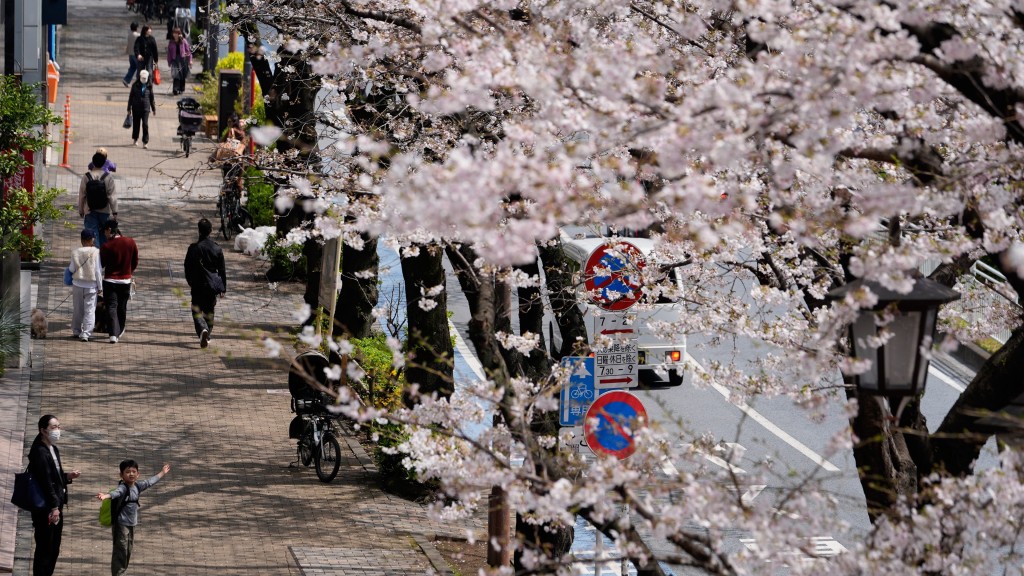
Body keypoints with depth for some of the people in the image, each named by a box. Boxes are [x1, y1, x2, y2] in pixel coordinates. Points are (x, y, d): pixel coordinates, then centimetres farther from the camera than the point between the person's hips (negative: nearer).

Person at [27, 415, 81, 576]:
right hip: (45, 509, -10)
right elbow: (45, 481, -21)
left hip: (55, 507, 10)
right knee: (44, 549, -5)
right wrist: (53, 507, -22)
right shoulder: (40, 452, -17)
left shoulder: (54, 450, 13)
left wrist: (67, 476, 2)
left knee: (54, 550, 14)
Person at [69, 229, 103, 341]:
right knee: (90, 310, 0)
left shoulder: (75, 252, -5)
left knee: (77, 309, 16)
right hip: (91, 285, -2)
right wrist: (100, 286, 0)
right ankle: (86, 333, -8)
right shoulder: (95, 252, -11)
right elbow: (98, 270, -9)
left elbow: (72, 269, 0)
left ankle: (76, 331, 27)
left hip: (77, 284, 3)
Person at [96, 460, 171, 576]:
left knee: (128, 552, 16)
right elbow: (116, 492, -40)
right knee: (120, 551, -11)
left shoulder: (137, 486, 7)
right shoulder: (123, 488, -18)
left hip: (131, 524, 8)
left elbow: (149, 482, 24)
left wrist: (162, 472, 37)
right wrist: (105, 496, -62)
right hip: (121, 524, -8)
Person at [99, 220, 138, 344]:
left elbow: (101, 264, -5)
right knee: (122, 307, 18)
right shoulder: (130, 243, -4)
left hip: (110, 280, -4)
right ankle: (120, 332, 33)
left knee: (111, 307, -2)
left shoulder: (106, 246, -15)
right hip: (125, 280, 4)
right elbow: (135, 262, 7)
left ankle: (113, 334, -15)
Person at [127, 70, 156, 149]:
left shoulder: (149, 86, 2)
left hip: (145, 108, -1)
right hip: (136, 108, 1)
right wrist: (129, 108, 4)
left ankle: (145, 142, -6)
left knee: (145, 125, -8)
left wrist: (154, 109, 12)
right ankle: (135, 139, 30)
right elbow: (131, 96, 4)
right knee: (136, 124, 11)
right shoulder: (135, 85, 0)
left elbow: (152, 98, 9)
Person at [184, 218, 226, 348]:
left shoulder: (193, 248, -9)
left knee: (197, 310, 0)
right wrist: (223, 288, 10)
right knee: (209, 311, 17)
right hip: (212, 285, 2)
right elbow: (222, 270, 2)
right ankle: (207, 335, 25)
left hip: (197, 285, -2)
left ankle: (203, 329, -26)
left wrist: (190, 281, 17)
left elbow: (187, 267, -1)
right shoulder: (217, 249, -3)